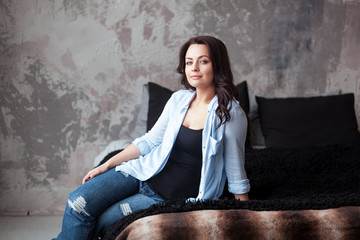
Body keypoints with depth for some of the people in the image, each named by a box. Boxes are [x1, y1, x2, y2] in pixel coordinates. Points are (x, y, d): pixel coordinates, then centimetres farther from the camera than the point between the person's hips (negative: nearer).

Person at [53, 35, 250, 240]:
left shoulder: (231, 114, -14)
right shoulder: (179, 100, 2)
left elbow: (236, 174, -7)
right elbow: (150, 140, 10)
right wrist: (106, 165, 8)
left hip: (171, 198, -5)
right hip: (145, 173, 5)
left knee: (100, 221, -14)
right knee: (78, 203, -12)